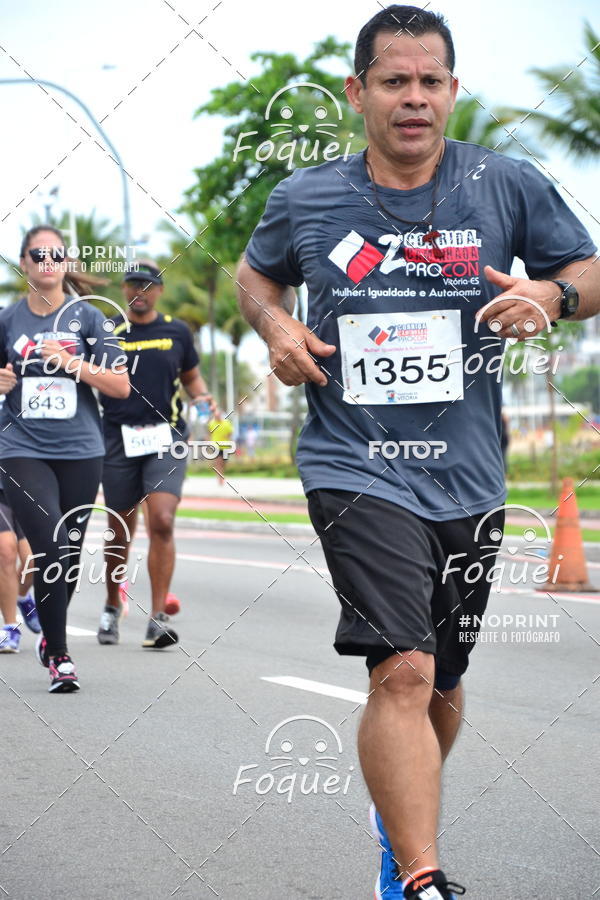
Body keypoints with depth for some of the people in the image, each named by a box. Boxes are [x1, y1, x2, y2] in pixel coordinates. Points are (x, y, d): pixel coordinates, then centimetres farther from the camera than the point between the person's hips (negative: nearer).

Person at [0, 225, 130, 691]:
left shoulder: (87, 317, 2)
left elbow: (121, 386, -2)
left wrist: (72, 362, -14)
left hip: (80, 451, 1)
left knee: (70, 551, 8)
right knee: (50, 547, -16)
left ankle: (51, 636, 32)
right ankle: (59, 654, -9)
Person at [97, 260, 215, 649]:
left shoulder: (176, 332, 9)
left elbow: (191, 376, 22)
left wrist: (203, 398, 1)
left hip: (166, 439, 0)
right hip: (119, 440, 0)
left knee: (162, 522, -16)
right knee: (121, 532, 7)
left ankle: (159, 617, -13)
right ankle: (112, 607, 31)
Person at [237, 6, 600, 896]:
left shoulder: (508, 185, 0)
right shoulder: (303, 198, 1)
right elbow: (257, 274, 21)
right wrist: (277, 326, -1)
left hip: (467, 479, 3)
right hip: (357, 470, -3)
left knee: (442, 687, 16)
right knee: (403, 671, -21)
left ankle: (400, 812, 45)